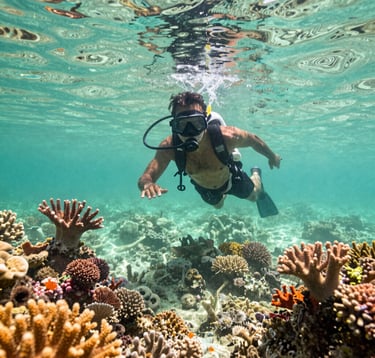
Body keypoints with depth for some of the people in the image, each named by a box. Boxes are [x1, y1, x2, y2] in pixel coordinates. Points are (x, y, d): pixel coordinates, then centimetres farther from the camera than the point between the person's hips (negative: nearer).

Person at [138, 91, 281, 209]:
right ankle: (223, 194, 70)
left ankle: (256, 174, 62)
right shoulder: (169, 147, -40)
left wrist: (272, 156, -2)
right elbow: (145, 178, -40)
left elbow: (253, 139, -22)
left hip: (230, 179, -1)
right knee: (218, 205, 35)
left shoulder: (225, 136, -43)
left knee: (255, 195, 29)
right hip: (203, 187, 2)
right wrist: (147, 184, -67)